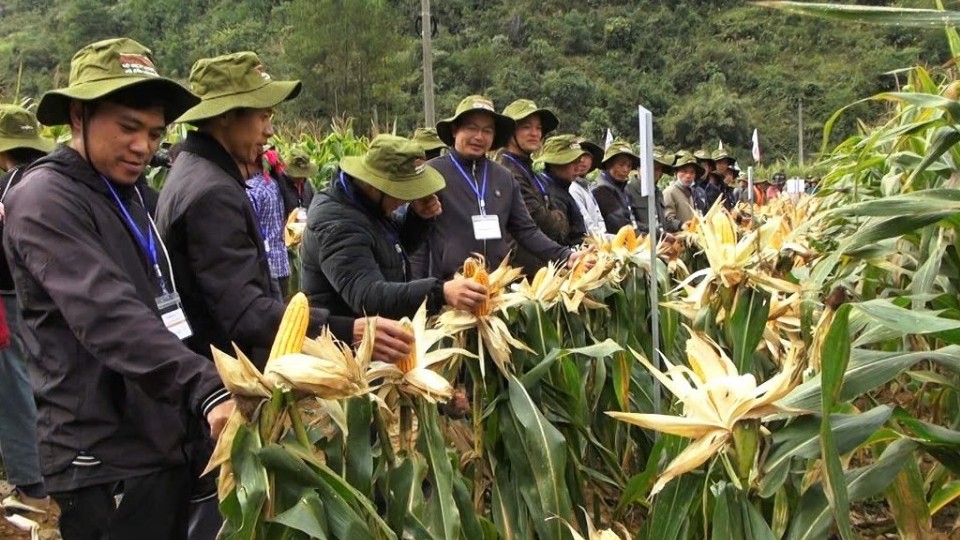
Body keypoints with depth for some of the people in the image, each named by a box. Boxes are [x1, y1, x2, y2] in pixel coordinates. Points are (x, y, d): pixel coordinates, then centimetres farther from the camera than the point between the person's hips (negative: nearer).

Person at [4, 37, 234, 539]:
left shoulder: (127, 194, 14)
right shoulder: (45, 200, -14)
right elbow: (110, 316, -29)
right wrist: (207, 391, -40)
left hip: (162, 444, 9)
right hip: (104, 462, -9)